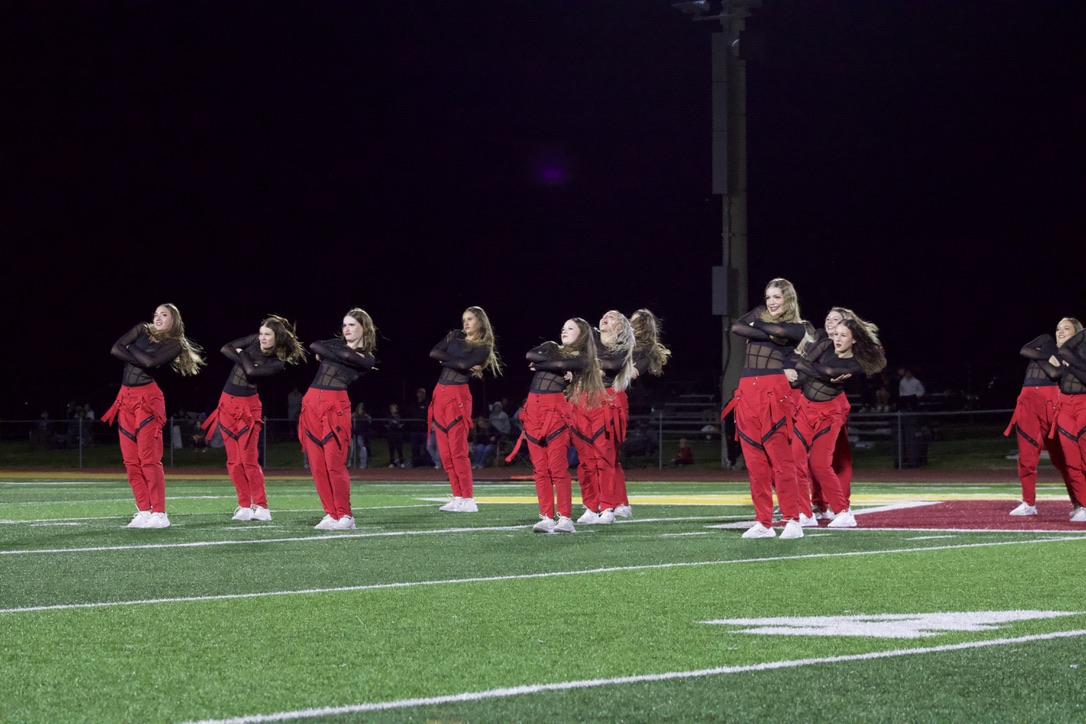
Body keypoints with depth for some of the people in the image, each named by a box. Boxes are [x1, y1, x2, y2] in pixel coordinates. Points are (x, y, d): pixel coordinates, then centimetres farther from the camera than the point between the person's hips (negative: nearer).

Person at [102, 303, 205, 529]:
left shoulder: (174, 345, 0)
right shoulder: (142, 330, 14)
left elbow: (150, 361, -16)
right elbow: (116, 349, 2)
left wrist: (130, 349, -2)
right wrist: (140, 359, -8)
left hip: (147, 399, -6)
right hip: (125, 398, 6)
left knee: (149, 459, -11)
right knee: (131, 461, 2)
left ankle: (159, 514, -10)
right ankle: (144, 511, 5)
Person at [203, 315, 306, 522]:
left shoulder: (278, 363, -10)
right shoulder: (254, 341, 5)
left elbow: (251, 371, -24)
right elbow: (225, 349, 6)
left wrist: (242, 354, -6)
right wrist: (243, 358, -9)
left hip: (247, 406, -6)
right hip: (227, 404, 6)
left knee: (249, 460, -11)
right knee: (234, 462, 4)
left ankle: (261, 507, -5)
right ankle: (244, 506, 8)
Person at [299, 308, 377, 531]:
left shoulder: (366, 359, 5)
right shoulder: (336, 344, 20)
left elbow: (346, 356, -12)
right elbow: (314, 347, 4)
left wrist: (325, 354, 2)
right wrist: (334, 354, 3)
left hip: (335, 405, -5)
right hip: (312, 402, 5)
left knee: (335, 463, -11)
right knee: (317, 464, 0)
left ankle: (345, 516, -5)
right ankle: (331, 514, 5)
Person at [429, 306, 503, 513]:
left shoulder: (483, 348, -1)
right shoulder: (455, 336, 15)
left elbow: (464, 365, -17)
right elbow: (434, 353, 0)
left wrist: (445, 360, -3)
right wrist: (458, 362, -6)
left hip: (458, 396, -6)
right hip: (440, 394, 6)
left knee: (458, 451, -10)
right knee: (445, 451, 4)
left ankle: (468, 499, -8)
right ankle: (457, 497, 8)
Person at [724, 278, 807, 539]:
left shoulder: (796, 328, 9)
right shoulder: (760, 313, 20)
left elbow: (779, 330, -13)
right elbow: (736, 327, 2)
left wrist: (755, 325, 3)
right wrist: (766, 335, -5)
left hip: (774, 392, -4)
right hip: (747, 391, 4)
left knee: (780, 458, -10)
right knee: (754, 461, 2)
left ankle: (792, 520, -11)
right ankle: (763, 523, 5)